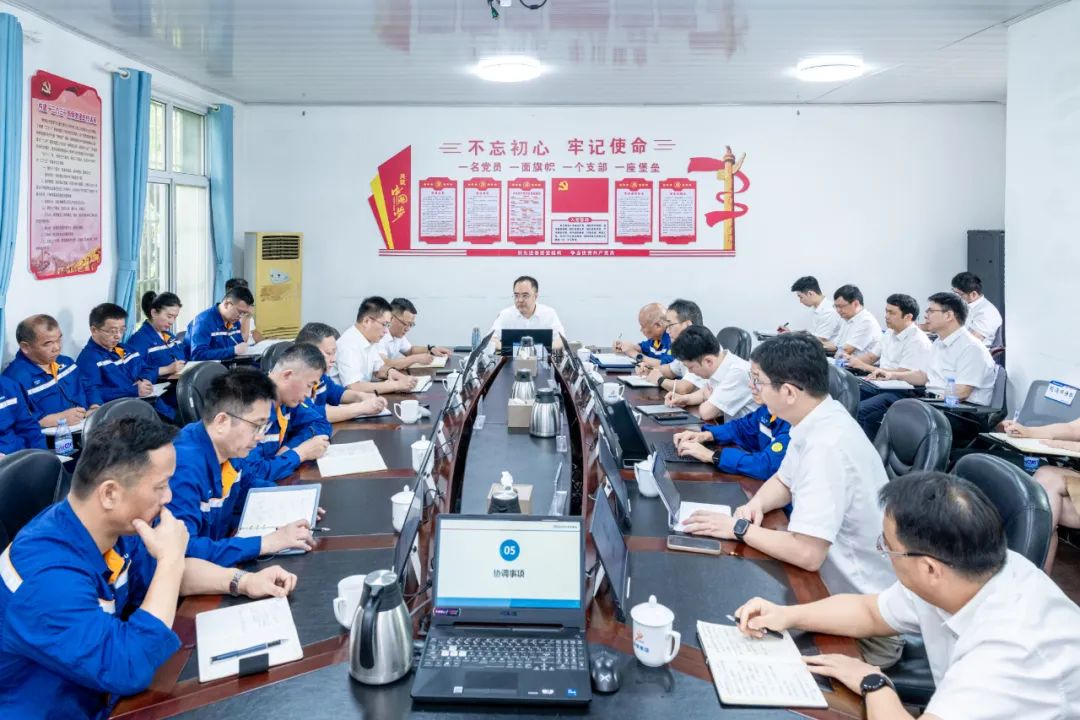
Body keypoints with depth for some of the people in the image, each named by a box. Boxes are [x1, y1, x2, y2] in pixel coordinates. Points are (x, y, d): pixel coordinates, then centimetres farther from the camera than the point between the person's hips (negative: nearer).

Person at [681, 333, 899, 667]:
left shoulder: (825, 446, -29)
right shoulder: (818, 421, 0)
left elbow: (807, 554, -31)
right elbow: (783, 481, 16)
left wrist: (740, 528, -18)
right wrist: (757, 504, -5)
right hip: (839, 579, 8)